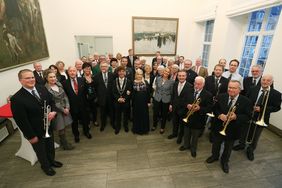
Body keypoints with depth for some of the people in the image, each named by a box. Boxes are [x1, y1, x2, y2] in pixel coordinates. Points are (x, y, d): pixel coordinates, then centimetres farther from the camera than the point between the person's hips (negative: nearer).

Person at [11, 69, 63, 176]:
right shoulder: (17, 99, -24)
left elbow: (52, 102, 4)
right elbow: (21, 121, -20)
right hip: (35, 132, -4)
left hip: (48, 127, 5)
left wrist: (53, 112, -17)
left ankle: (52, 161, 55)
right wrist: (31, 136, -14)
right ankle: (46, 166, 50)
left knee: (50, 147, 26)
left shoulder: (42, 89, -8)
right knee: (41, 151, 22)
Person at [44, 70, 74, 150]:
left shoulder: (59, 84, 3)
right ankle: (65, 144, 23)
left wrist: (67, 107, -7)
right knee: (61, 128, 6)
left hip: (65, 108, 5)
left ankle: (63, 141, 33)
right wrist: (63, 109, -10)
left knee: (64, 126, 13)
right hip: (56, 110, -5)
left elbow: (65, 96, 4)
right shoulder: (46, 88, -14)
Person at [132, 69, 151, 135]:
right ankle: (136, 129, 30)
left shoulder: (146, 82, 0)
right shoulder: (133, 83, 1)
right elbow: (131, 93, 5)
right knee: (136, 116, 11)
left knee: (144, 116, 9)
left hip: (144, 102, 0)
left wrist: (148, 102, 0)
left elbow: (148, 93, 2)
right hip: (136, 102, 0)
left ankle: (144, 129, 28)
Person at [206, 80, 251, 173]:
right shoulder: (221, 97, -8)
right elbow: (215, 109, -1)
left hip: (232, 130, -1)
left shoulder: (245, 101, -13)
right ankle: (214, 156, 51)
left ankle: (225, 161, 46)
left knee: (228, 148, 20)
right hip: (219, 127, 2)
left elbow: (247, 117, -12)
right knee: (216, 144, 23)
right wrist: (219, 115, -21)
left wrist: (236, 117, -30)